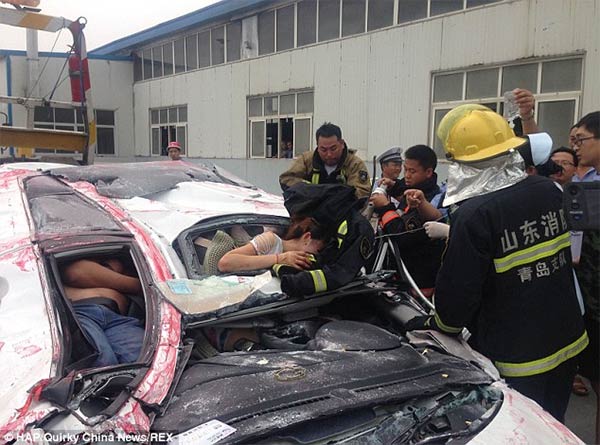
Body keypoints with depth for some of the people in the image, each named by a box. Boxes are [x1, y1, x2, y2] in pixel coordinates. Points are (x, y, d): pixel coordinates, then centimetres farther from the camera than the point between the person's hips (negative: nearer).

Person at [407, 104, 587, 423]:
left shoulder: (472, 216, -27)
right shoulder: (549, 190, -4)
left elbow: (459, 291, -21)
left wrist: (437, 325, 0)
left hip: (515, 361, -7)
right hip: (567, 343, 7)